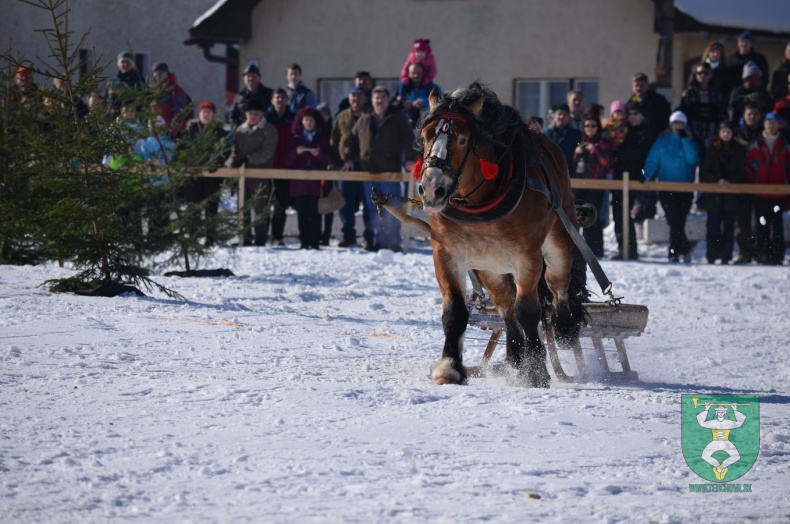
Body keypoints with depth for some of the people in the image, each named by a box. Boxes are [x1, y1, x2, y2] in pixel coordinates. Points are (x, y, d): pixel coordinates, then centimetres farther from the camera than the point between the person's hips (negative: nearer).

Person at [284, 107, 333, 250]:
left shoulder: (322, 139, 11)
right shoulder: (296, 139, 13)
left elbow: (328, 160, 5)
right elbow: (287, 160, 8)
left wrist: (319, 154, -13)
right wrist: (296, 152, -11)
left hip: (316, 183, -1)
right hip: (299, 183, 1)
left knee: (315, 213, -9)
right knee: (302, 212, -4)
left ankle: (315, 242, -7)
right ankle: (304, 242, -1)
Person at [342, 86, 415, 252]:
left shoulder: (398, 119, 1)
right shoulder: (364, 120, 12)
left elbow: (409, 142, -2)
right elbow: (352, 140, 19)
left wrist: (411, 161, -13)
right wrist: (349, 158, 7)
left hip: (390, 171, -4)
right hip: (369, 172, 4)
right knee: (374, 210, 7)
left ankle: (393, 242, -3)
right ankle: (379, 241, 13)